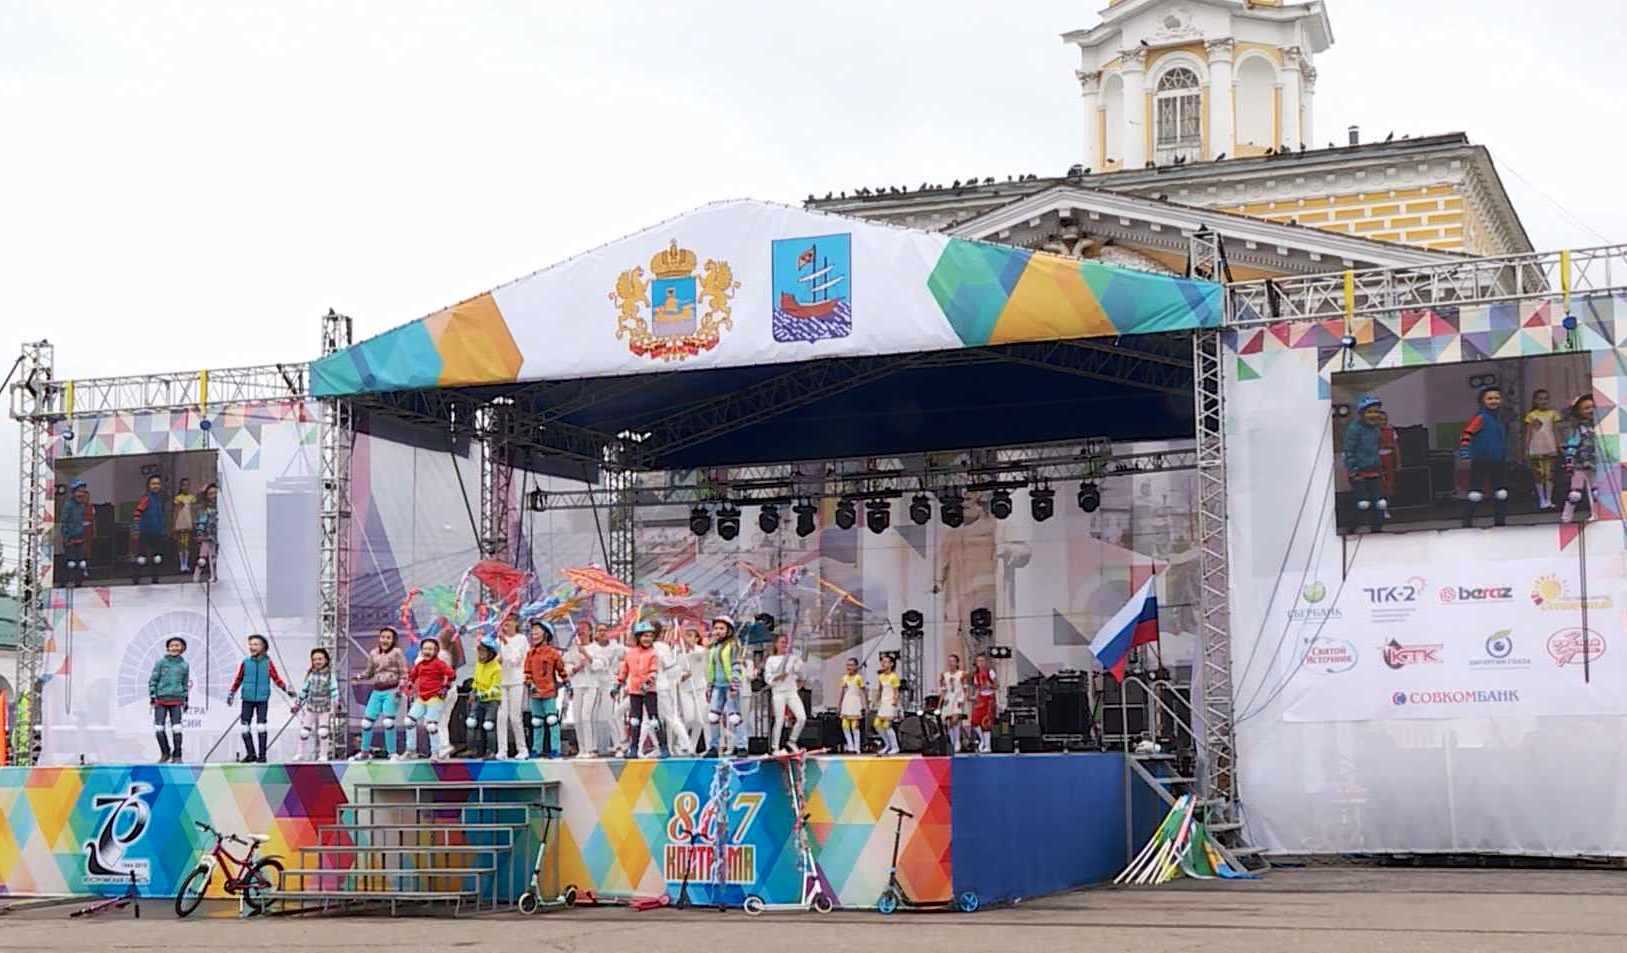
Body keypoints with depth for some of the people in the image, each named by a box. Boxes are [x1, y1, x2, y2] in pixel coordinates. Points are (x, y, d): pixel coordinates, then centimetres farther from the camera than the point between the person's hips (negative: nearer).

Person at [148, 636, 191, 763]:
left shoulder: (184, 665, 9)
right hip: (161, 699, -1)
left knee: (176, 729, -4)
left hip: (176, 700, 1)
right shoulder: (161, 662, 2)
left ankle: (177, 756, 4)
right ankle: (165, 753, 12)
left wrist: (186, 700, 15)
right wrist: (152, 695, -2)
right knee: (158, 728, -5)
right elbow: (153, 679, 4)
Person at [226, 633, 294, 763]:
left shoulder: (268, 663, 1)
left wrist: (286, 689, -3)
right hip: (247, 699, 2)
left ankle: (262, 755, 1)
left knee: (261, 726, -6)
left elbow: (276, 679, 7)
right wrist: (231, 693, 16)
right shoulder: (245, 663, 3)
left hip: (262, 699, -2)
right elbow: (238, 680, 13)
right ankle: (251, 754, 12)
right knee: (244, 726, 0)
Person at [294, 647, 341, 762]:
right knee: (304, 731, 6)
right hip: (310, 707, 3)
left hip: (325, 708, -3)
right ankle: (301, 754, 18)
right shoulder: (310, 675, 3)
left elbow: (334, 690, -10)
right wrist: (297, 703, 14)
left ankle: (324, 755, 6)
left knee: (323, 732, -5)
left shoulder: (330, 675, -6)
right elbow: (304, 690, 11)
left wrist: (335, 704, -22)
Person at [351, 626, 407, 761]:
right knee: (367, 722, 4)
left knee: (388, 722, -16)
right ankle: (365, 752, 22)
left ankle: (392, 752, -5)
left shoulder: (396, 652, -1)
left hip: (391, 691, -5)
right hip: (377, 691, 5)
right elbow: (369, 672, 19)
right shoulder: (373, 654, 13)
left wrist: (400, 689, -15)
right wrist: (359, 677, -1)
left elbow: (404, 673, -4)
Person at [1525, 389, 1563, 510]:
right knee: (1538, 475, 0)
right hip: (1536, 449, 0)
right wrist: (1526, 450, 3)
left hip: (1550, 449, 0)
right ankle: (1542, 500, 5)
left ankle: (1549, 499, 3)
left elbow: (1556, 431, 7)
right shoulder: (1531, 415, 3)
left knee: (1549, 474, -2)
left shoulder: (1552, 413, 5)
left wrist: (1559, 447, 2)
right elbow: (1528, 433, 6)